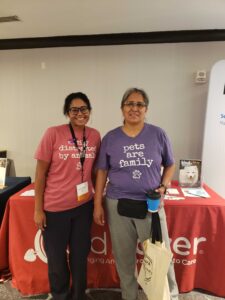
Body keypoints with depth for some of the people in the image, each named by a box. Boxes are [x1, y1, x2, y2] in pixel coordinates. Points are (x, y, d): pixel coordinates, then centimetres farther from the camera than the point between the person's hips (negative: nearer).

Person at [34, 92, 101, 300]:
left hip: (84, 206, 3)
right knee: (56, 259, 17)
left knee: (80, 256, 19)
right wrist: (38, 209, -7)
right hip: (55, 208, -2)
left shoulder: (95, 136, -2)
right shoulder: (53, 134, -13)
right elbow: (41, 172, -9)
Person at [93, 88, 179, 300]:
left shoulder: (158, 134, -1)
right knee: (124, 256, 16)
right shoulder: (110, 138, -1)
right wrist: (97, 204, 0)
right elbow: (102, 172, 2)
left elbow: (170, 165, 9)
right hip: (117, 205, 1)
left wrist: (163, 186, -9)